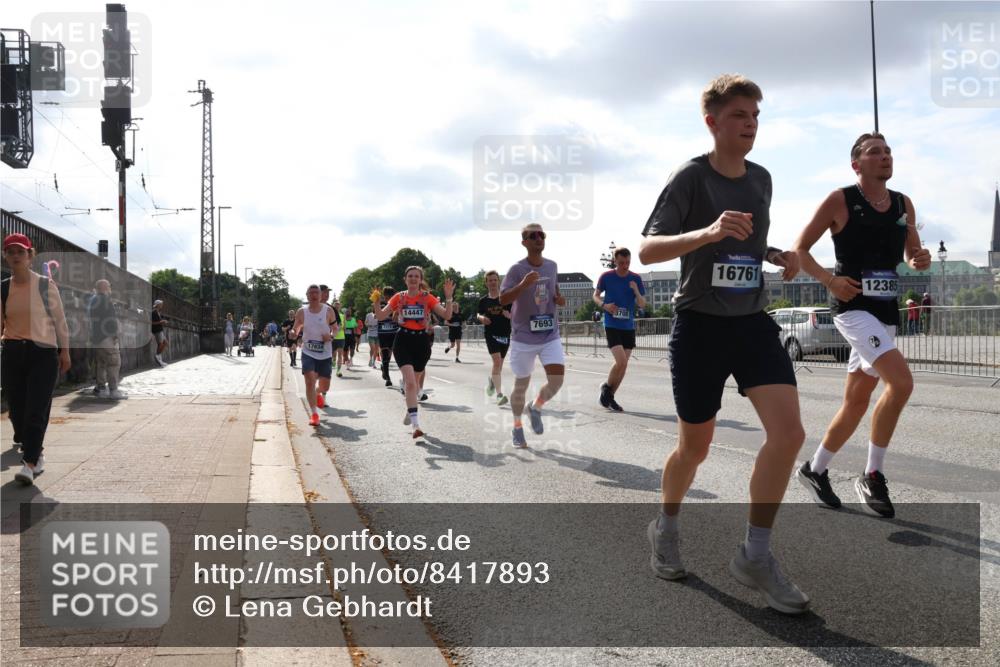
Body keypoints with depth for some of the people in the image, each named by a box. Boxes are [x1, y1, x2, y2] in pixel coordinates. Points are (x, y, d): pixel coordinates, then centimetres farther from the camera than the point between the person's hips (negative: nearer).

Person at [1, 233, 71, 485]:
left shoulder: (45, 285, -2)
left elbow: (59, 319, 3)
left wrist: (64, 351, 2)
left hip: (43, 353, -4)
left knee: (35, 412, -10)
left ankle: (29, 464, -10)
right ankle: (36, 455, 26)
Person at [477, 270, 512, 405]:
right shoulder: (484, 301, 2)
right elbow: (479, 314, 16)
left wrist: (509, 315, -21)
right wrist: (482, 318, -6)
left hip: (505, 334, 1)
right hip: (490, 333, -1)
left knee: (499, 363, 13)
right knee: (497, 360, -16)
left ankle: (491, 380, 48)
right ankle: (499, 394, -15)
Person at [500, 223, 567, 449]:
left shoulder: (552, 266, 6)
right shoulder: (517, 269, -11)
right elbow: (503, 299, -19)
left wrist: (559, 299, 0)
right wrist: (524, 284, -33)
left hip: (550, 335, 4)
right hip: (524, 337, -3)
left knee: (556, 379, -12)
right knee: (521, 385, 7)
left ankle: (536, 408, 19)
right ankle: (517, 427, 29)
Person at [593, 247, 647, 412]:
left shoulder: (636, 279, 1)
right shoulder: (606, 277, -5)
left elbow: (642, 304, 2)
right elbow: (596, 295, 9)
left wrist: (636, 291, -17)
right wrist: (604, 305, -12)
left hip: (629, 327, 4)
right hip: (612, 325, -4)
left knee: (623, 364, 7)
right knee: (621, 362, -16)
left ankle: (610, 396, 23)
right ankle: (606, 387, 11)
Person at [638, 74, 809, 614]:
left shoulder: (761, 179, 10)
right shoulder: (690, 178, -9)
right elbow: (646, 251, -18)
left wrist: (779, 256, 4)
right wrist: (708, 232, -34)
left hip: (753, 322, 5)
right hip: (700, 326, -5)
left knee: (788, 431, -13)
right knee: (695, 447, 6)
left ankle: (755, 555, 1)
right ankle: (666, 527, 35)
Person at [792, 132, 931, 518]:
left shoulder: (903, 204, 12)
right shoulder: (840, 201, -5)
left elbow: (912, 253, 21)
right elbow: (800, 249, -1)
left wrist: (921, 261, -3)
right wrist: (830, 280, -16)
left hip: (886, 312, 7)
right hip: (853, 308, -7)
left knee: (857, 401, 10)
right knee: (901, 382, -23)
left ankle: (815, 470, 26)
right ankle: (873, 477, -8)